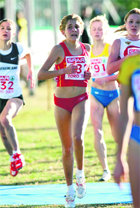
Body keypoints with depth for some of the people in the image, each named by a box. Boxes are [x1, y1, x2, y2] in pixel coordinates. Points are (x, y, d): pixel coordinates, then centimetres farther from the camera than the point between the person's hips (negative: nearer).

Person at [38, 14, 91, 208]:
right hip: (62, 101, -1)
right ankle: (70, 188, 19)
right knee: (67, 147, 5)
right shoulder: (59, 49, -5)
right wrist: (63, 71, -25)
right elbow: (41, 74, -13)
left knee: (78, 137, -24)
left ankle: (80, 173, 0)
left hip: (81, 99, 1)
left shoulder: (86, 48, 6)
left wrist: (89, 75, 3)